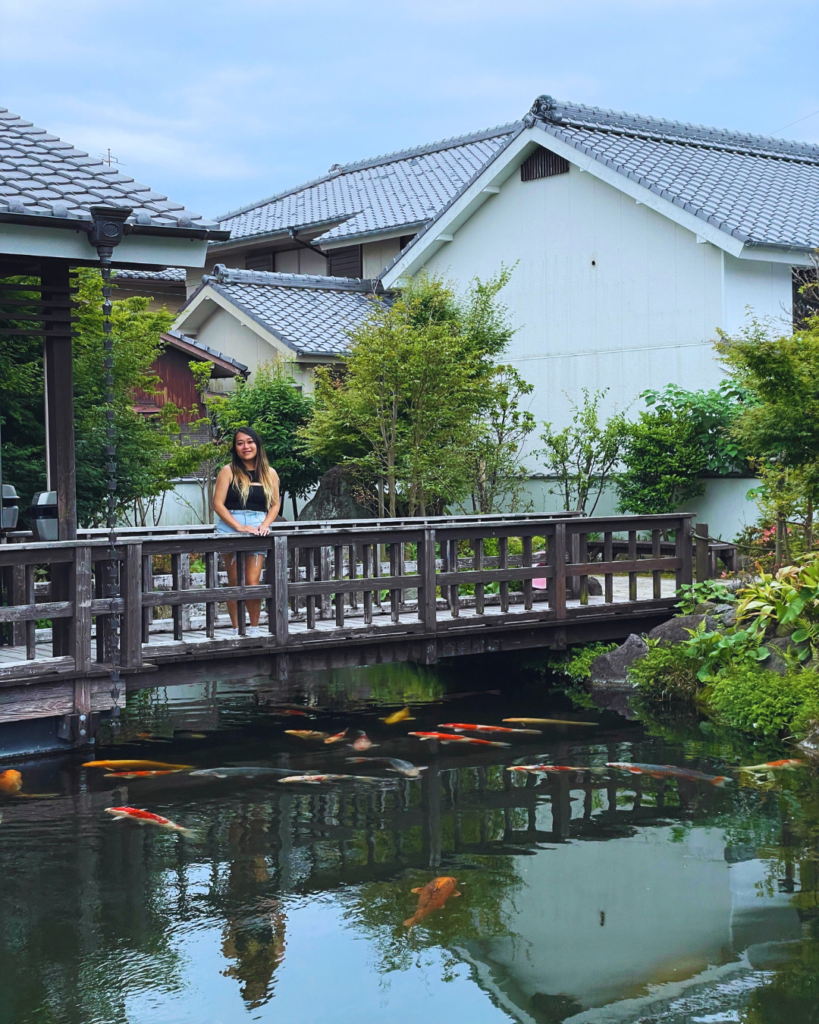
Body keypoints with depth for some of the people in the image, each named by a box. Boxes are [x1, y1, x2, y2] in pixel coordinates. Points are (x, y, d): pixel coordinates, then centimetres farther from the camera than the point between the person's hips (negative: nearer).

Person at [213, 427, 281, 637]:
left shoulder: (269, 474, 11)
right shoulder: (228, 472, 2)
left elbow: (275, 505, 12)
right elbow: (218, 504, -3)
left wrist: (264, 525, -6)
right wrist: (240, 527, -12)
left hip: (257, 529, 1)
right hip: (230, 529, -1)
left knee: (252, 582, -7)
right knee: (234, 582, 1)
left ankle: (254, 628, 5)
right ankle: (237, 629, 7)